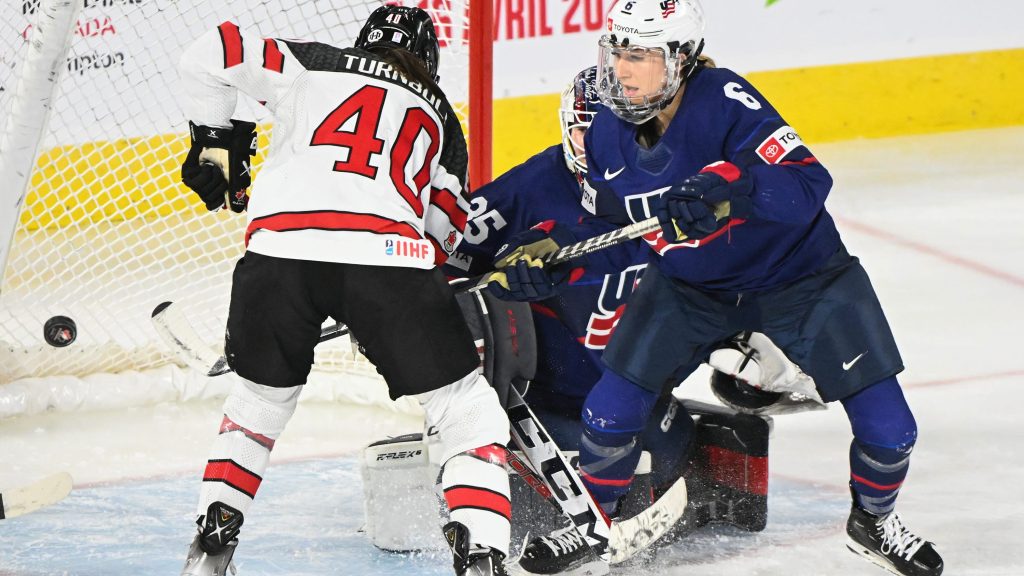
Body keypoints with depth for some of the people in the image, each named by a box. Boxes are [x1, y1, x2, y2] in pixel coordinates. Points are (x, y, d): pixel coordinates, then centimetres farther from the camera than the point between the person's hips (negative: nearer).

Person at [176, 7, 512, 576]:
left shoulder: (312, 63, 24)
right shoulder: (440, 118, 28)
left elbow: (209, 55, 15)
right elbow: (444, 229, 28)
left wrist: (214, 141, 28)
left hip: (279, 248, 1)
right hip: (388, 257, -1)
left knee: (261, 395, 28)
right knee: (467, 410, 10)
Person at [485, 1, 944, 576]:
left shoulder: (725, 102, -31)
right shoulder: (609, 131, -11)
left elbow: (806, 187, -42)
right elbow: (606, 226, 5)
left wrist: (729, 186, -57)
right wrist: (544, 253, -11)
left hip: (798, 275, -4)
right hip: (689, 285, 4)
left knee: (888, 429, -7)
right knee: (610, 413, -6)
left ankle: (873, 520, 26)